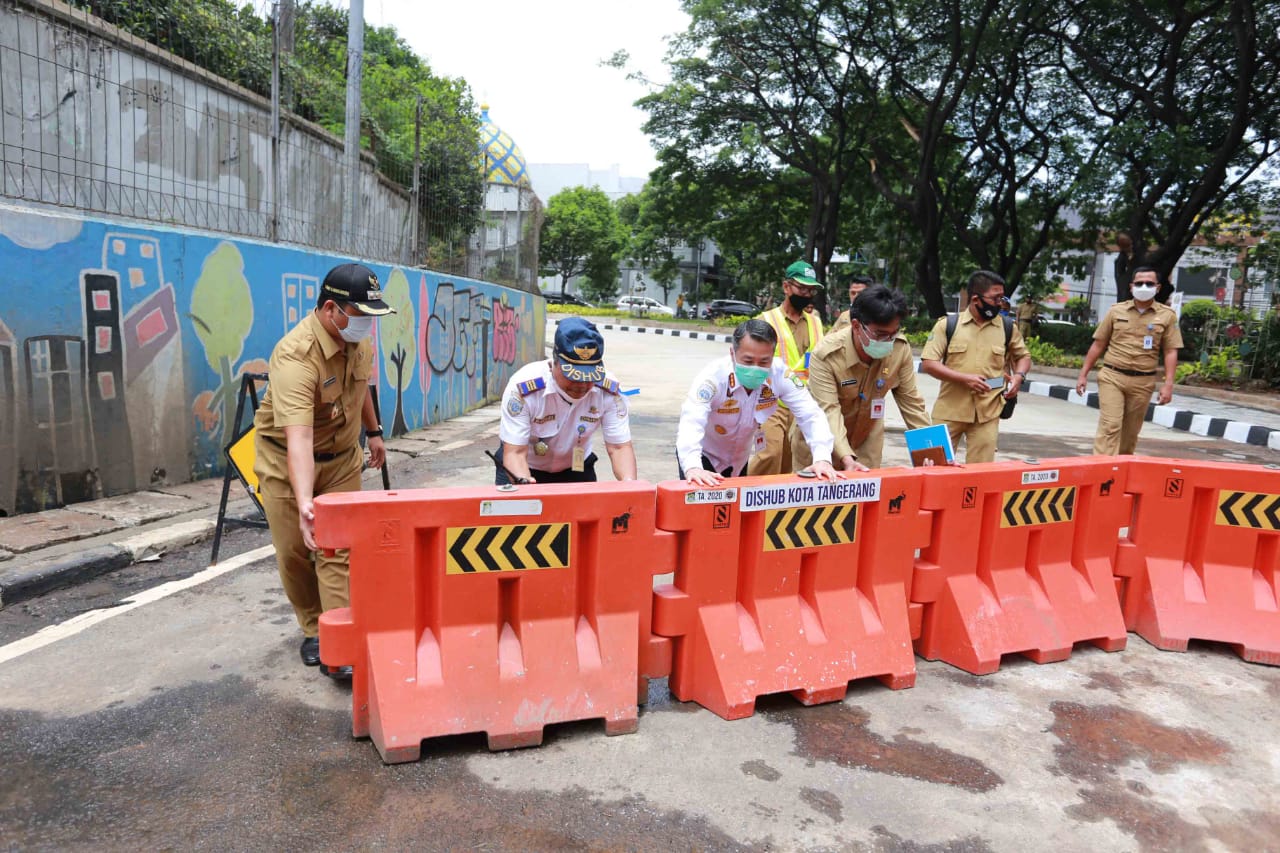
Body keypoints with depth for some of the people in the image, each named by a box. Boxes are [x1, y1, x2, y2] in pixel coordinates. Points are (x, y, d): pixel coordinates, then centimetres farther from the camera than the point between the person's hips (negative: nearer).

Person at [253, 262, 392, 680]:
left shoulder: (359, 338, -10)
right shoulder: (296, 355, -33)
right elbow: (298, 436, -44)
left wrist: (373, 431, 18)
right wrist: (305, 503, -54)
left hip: (342, 458, 5)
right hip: (286, 461, -4)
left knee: (338, 549, -2)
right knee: (294, 552, 6)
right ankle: (313, 630, 28)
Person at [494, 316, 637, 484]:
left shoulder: (609, 391, -23)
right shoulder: (523, 388, -32)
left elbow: (619, 447, -21)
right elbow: (515, 452, -30)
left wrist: (629, 483, -41)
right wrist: (523, 483, -51)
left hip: (576, 469, 2)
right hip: (523, 470, -2)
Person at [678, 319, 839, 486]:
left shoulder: (781, 375, -25)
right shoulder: (712, 376, -35)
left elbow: (811, 415, -23)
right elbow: (691, 423, -47)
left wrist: (822, 458, -40)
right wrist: (692, 468, -65)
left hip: (740, 458, 4)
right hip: (703, 455, -4)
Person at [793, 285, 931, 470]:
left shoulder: (901, 349, -16)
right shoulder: (826, 355, -27)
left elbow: (910, 401, -6)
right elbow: (828, 411, -33)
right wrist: (846, 458, -45)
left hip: (866, 440, 3)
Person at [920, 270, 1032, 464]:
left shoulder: (1008, 327, 6)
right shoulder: (948, 325, -2)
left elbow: (1023, 355, 22)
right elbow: (928, 363, -6)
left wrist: (1019, 376, -1)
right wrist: (964, 378, -16)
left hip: (987, 412, 2)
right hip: (950, 410, -2)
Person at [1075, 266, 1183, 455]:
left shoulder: (1167, 315, 4)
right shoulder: (1116, 311, 6)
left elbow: (1170, 352, 2)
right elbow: (1098, 345, 9)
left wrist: (1168, 384, -7)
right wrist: (1083, 374, 5)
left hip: (1143, 382, 1)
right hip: (1111, 377, -1)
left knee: (1130, 432, 10)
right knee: (1110, 426, -11)